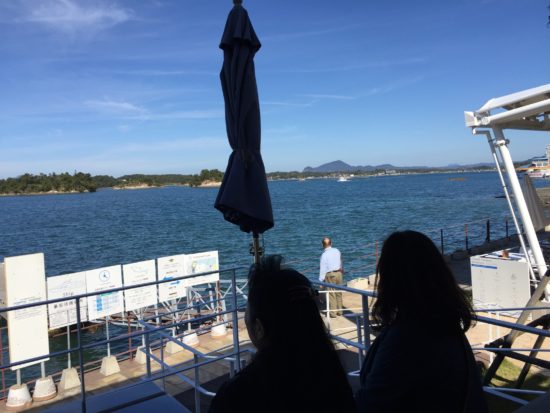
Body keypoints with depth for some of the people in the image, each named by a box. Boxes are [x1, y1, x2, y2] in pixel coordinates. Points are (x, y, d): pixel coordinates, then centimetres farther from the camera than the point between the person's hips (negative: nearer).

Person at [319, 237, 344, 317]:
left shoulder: (324, 254, -15)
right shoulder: (337, 251, 2)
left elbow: (323, 269, -13)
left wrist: (321, 280, -8)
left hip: (330, 275, -5)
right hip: (339, 272, 5)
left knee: (331, 294, 4)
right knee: (338, 293, 16)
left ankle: (333, 312, 8)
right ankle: (340, 310, 25)